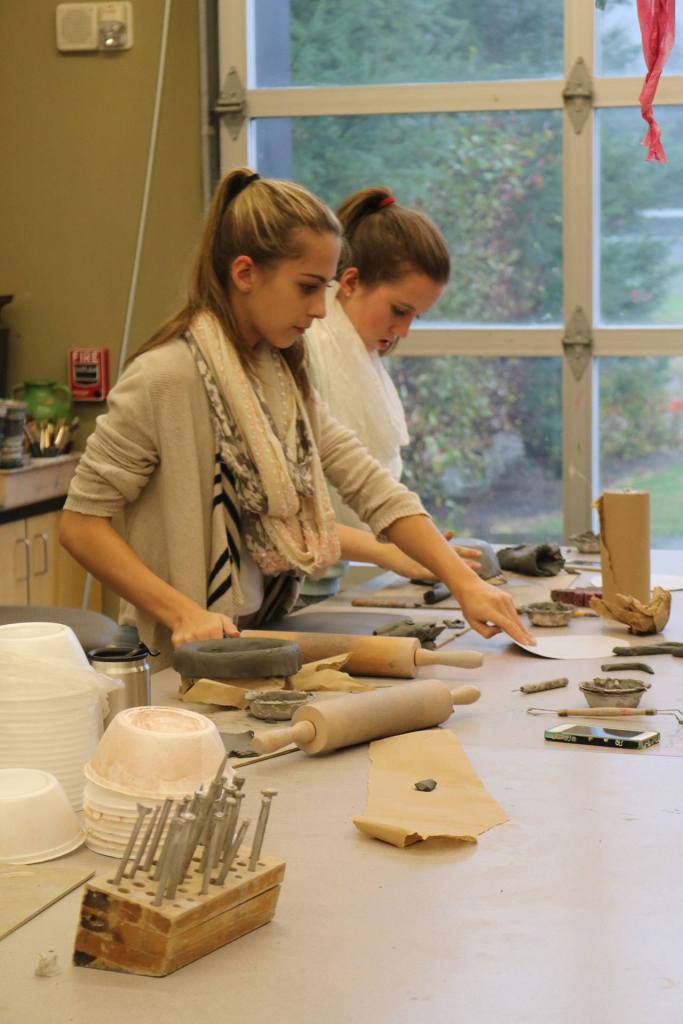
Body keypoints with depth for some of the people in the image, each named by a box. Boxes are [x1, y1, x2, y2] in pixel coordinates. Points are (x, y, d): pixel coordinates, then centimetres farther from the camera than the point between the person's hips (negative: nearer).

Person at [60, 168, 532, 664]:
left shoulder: (284, 374, 9)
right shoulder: (166, 378, -15)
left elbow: (373, 488, 5)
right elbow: (82, 523, -14)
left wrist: (465, 583, -5)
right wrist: (183, 613, -23)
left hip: (264, 640, 7)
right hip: (183, 659, -6)